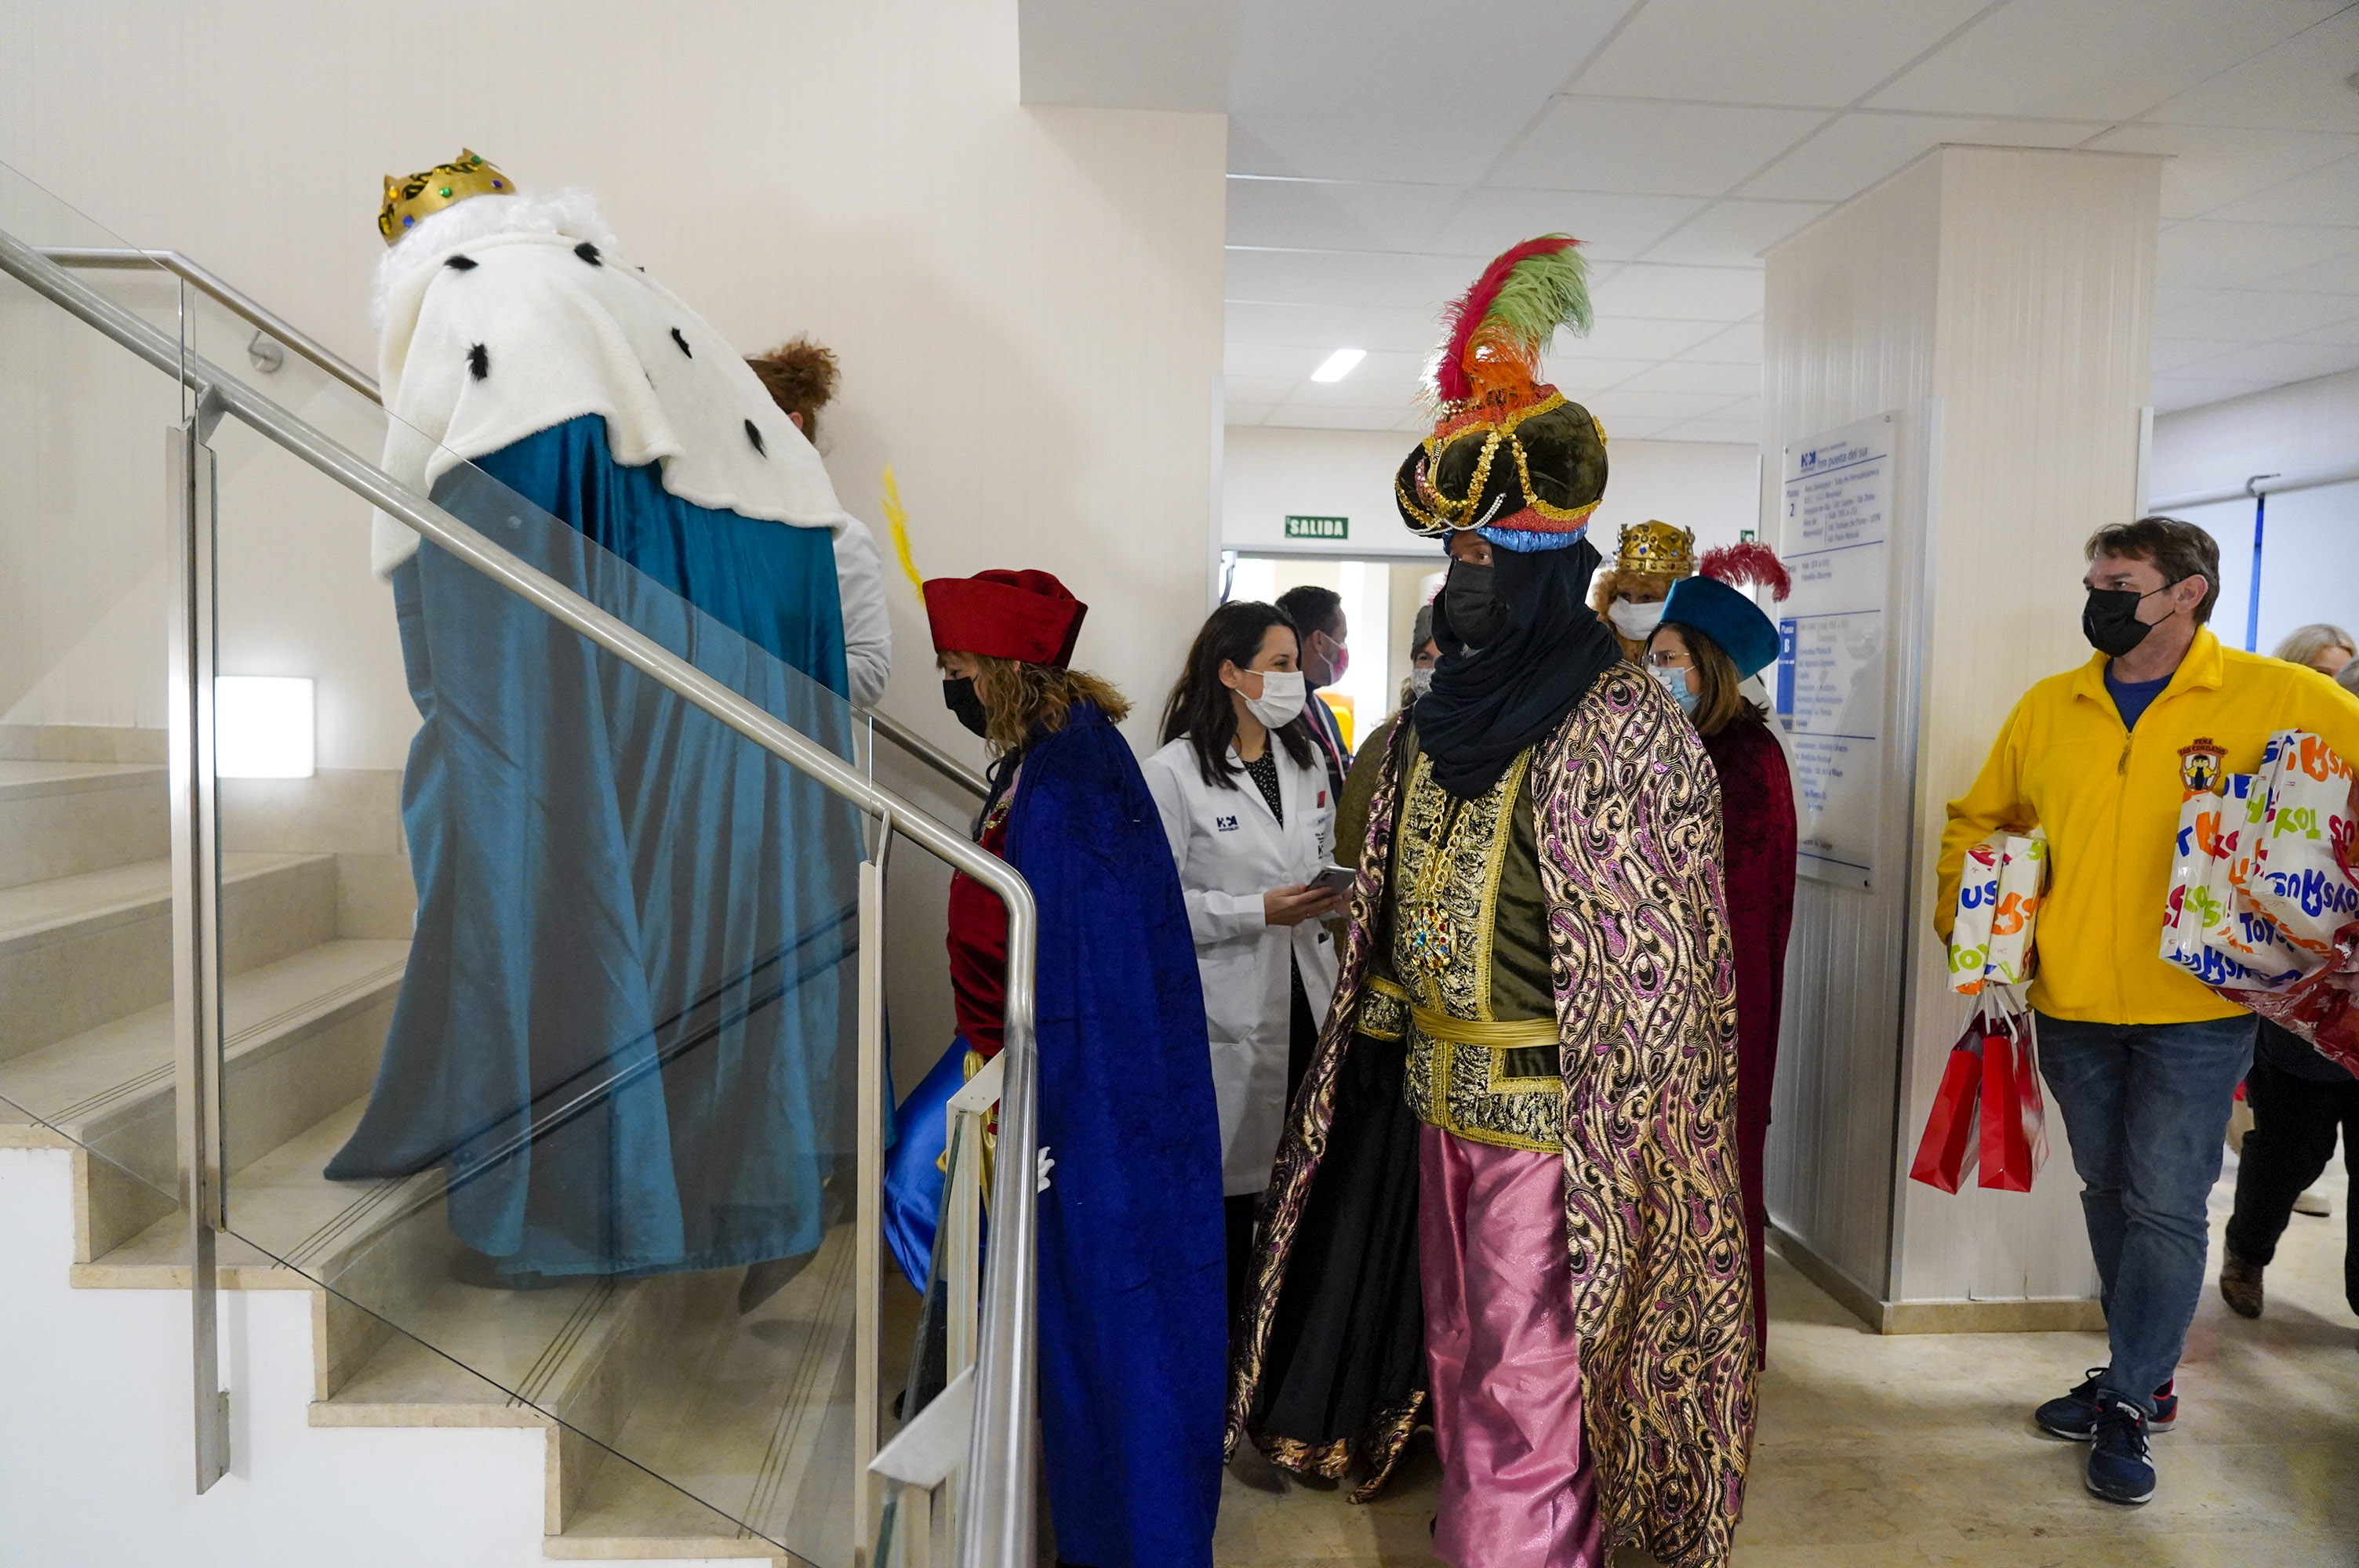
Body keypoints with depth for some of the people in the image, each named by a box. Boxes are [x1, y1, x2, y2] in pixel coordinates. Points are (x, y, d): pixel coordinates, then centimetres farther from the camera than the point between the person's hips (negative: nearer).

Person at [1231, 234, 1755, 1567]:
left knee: (1526, 1420, 5)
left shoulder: (1622, 728, -16)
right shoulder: (1442, 721, 9)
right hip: (1437, 1109, 8)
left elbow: (1660, 972, -17)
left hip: (1548, 1126, -8)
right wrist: (1373, 1069, 15)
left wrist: (1618, 1173, -17)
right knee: (1462, 1381, 21)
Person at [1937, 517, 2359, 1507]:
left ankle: (2128, 1404, 18)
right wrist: (1963, 919, 3)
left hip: (2197, 1014, -4)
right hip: (2073, 1008, 4)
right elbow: (1978, 819, 14)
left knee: (2165, 1209, 2)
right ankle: (2143, 1373, 34)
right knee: (2108, 1195, 16)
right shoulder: (2048, 709, 3)